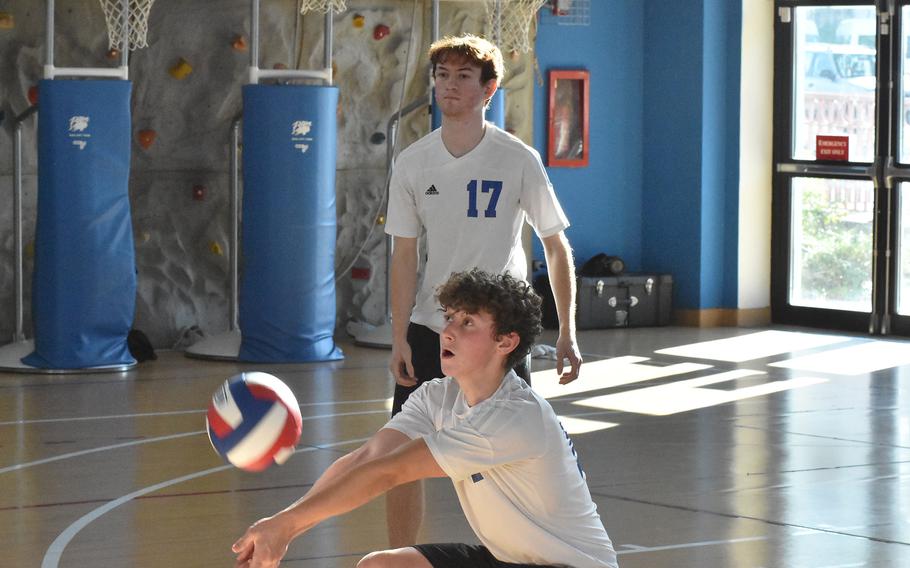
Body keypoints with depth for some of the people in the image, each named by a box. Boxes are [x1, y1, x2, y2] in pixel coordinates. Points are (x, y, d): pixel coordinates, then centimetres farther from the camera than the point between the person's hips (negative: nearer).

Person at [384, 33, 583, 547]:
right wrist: (399, 338, -4)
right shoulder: (413, 163, 0)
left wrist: (567, 333, -5)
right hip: (428, 330, 2)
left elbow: (557, 246, 0)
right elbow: (405, 257, 4)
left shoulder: (518, 160, -6)